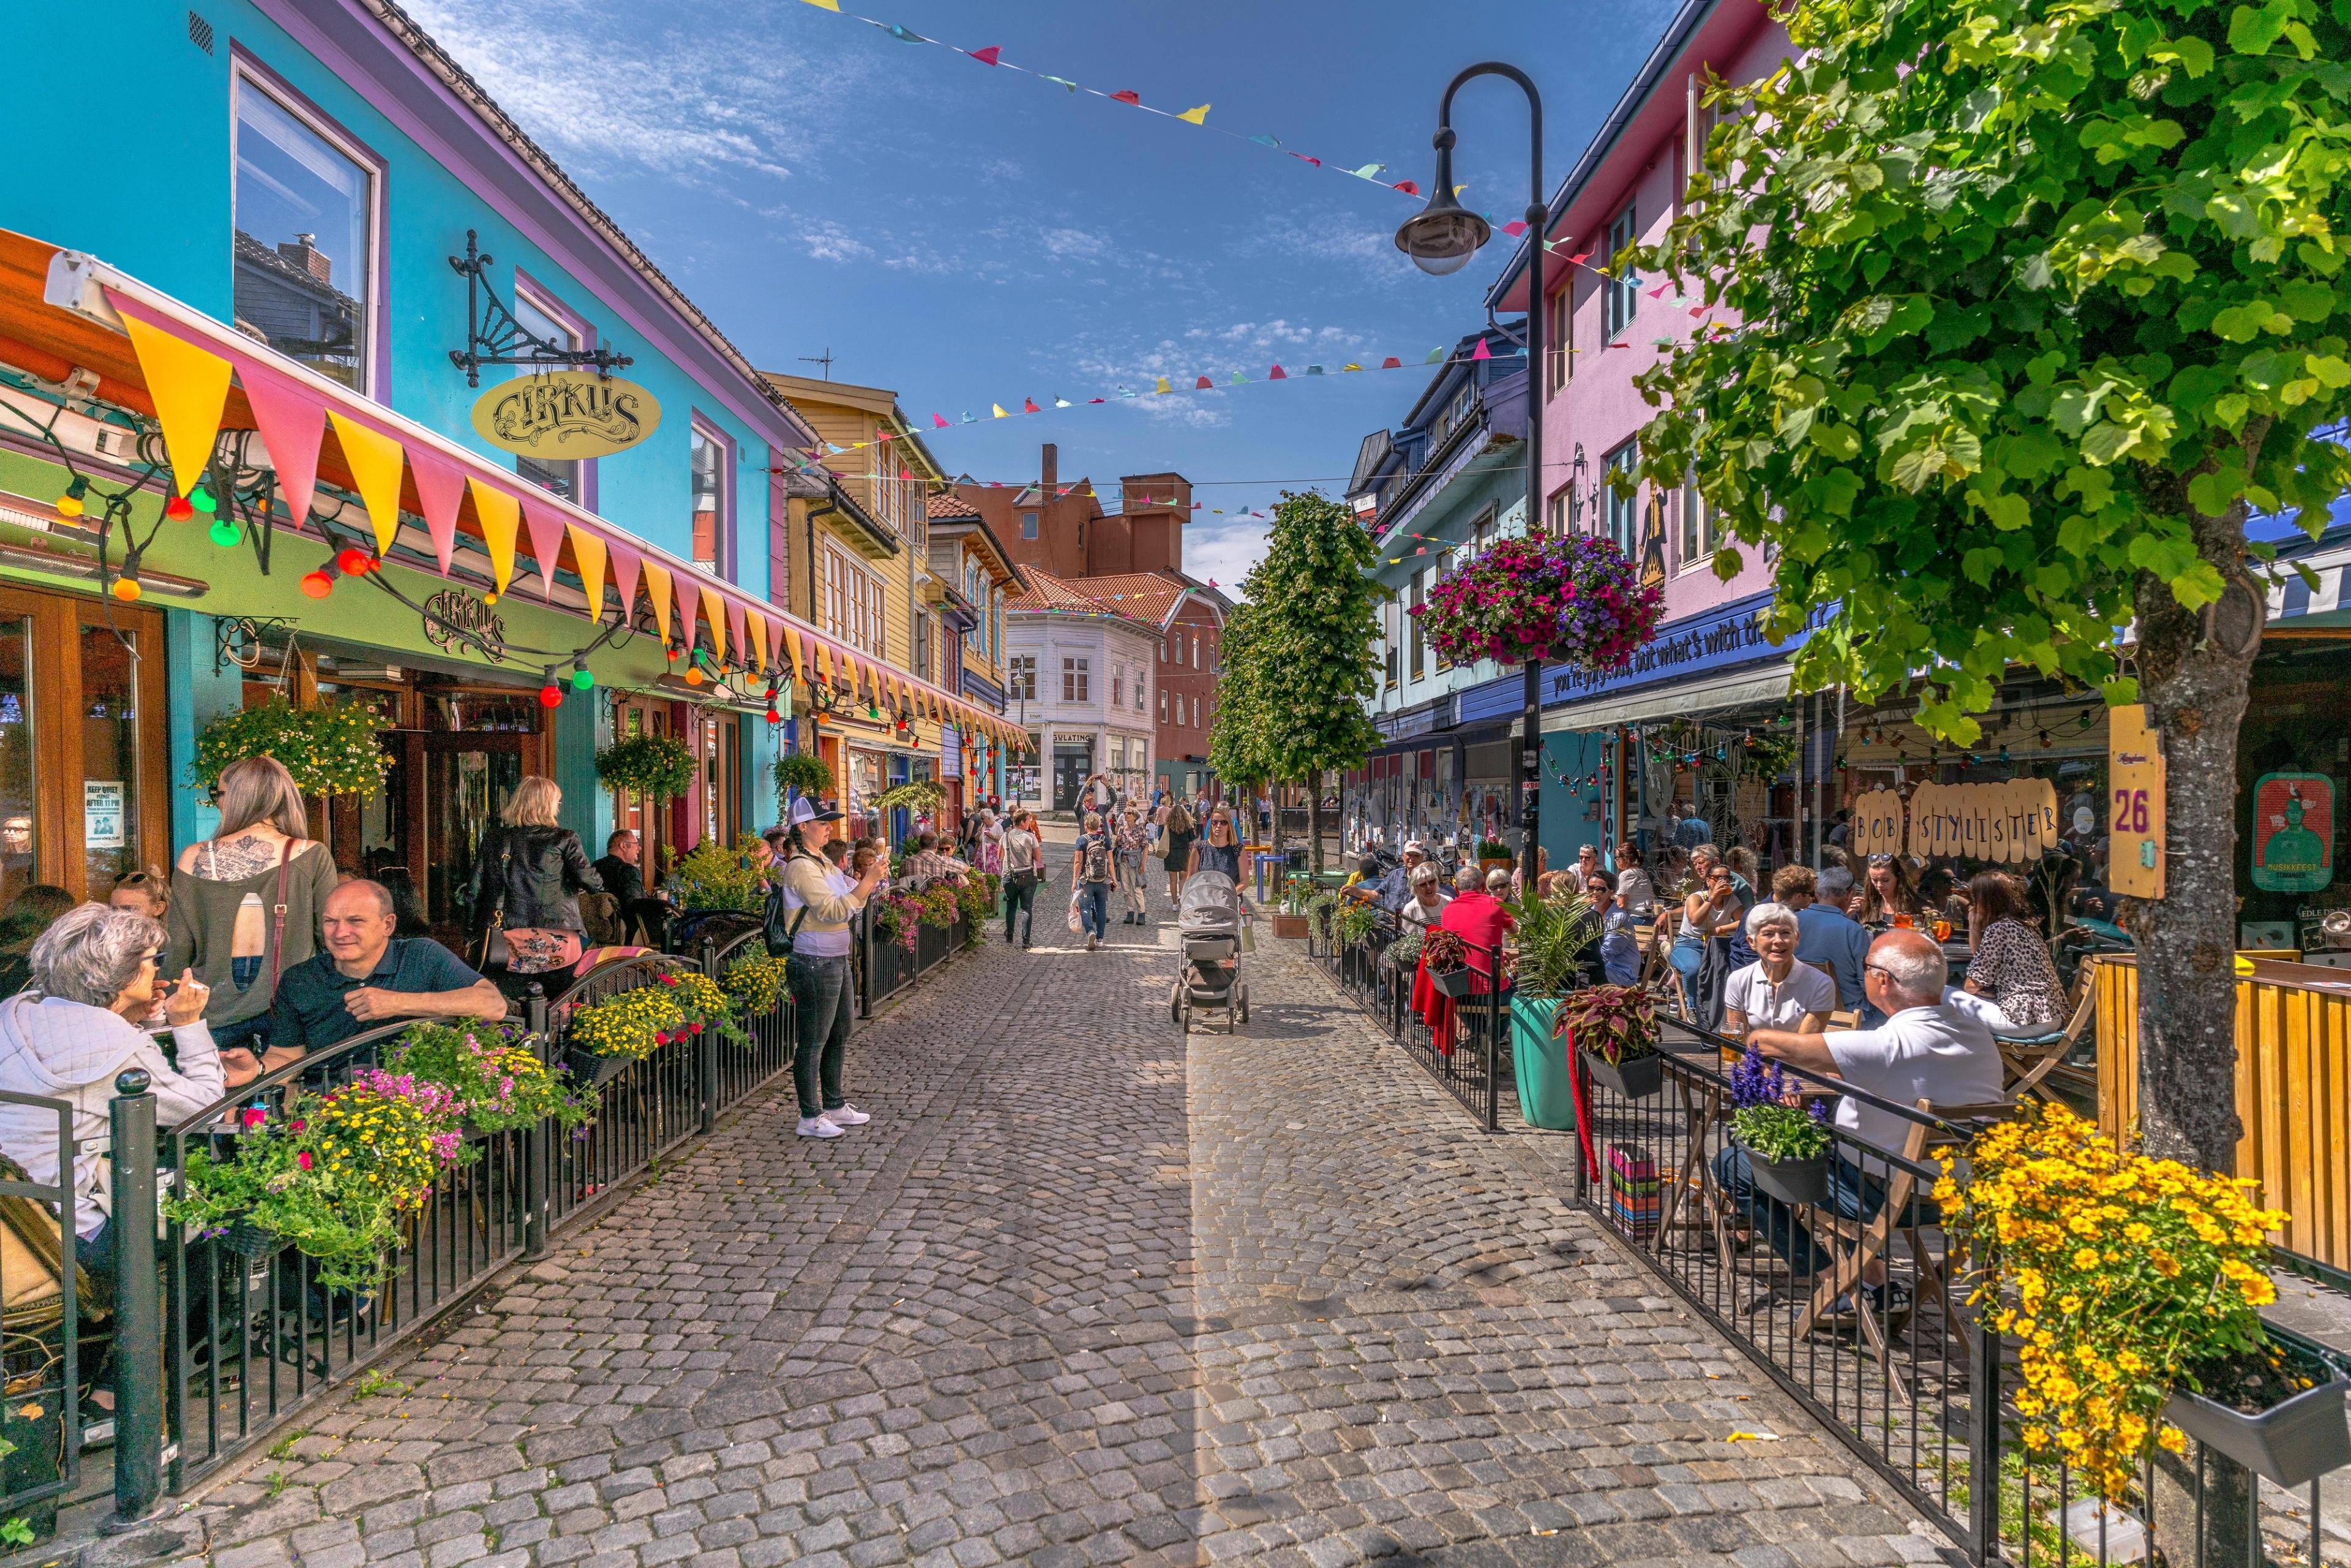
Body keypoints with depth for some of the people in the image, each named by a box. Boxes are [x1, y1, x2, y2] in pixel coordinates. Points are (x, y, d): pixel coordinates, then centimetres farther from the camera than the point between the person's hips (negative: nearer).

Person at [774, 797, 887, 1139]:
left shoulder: (822, 862, 13)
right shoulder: (801, 867, -17)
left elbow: (850, 896, 18)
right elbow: (833, 910, -24)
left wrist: (868, 877, 0)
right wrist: (868, 881, -25)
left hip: (837, 961, 10)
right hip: (815, 965, -10)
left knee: (839, 1036, 18)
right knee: (813, 1043, 1)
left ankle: (834, 1106, 30)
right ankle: (810, 1118, 11)